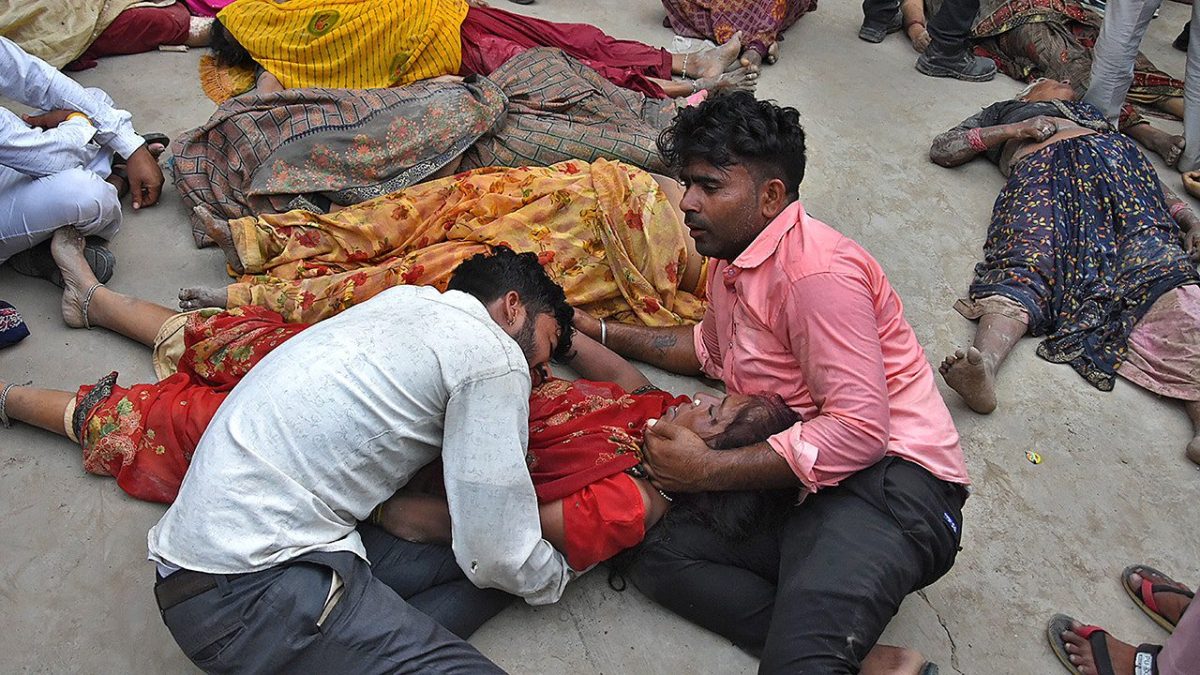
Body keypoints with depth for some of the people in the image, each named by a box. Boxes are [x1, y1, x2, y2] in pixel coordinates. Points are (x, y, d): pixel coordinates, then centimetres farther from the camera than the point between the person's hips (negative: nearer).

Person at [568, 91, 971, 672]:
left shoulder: (816, 271, -15)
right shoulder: (731, 259, 17)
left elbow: (859, 430, -21)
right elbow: (711, 347, 38)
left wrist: (709, 470, -17)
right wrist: (600, 331, 32)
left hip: (890, 479, -11)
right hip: (799, 484, 11)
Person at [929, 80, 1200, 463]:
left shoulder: (1092, 113, 46)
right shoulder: (1004, 111, 42)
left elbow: (1144, 178, 31)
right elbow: (941, 149, 25)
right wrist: (1015, 130, 12)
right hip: (1041, 168, -1)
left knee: (1158, 261, -29)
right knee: (1025, 263, -34)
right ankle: (984, 366, -65)